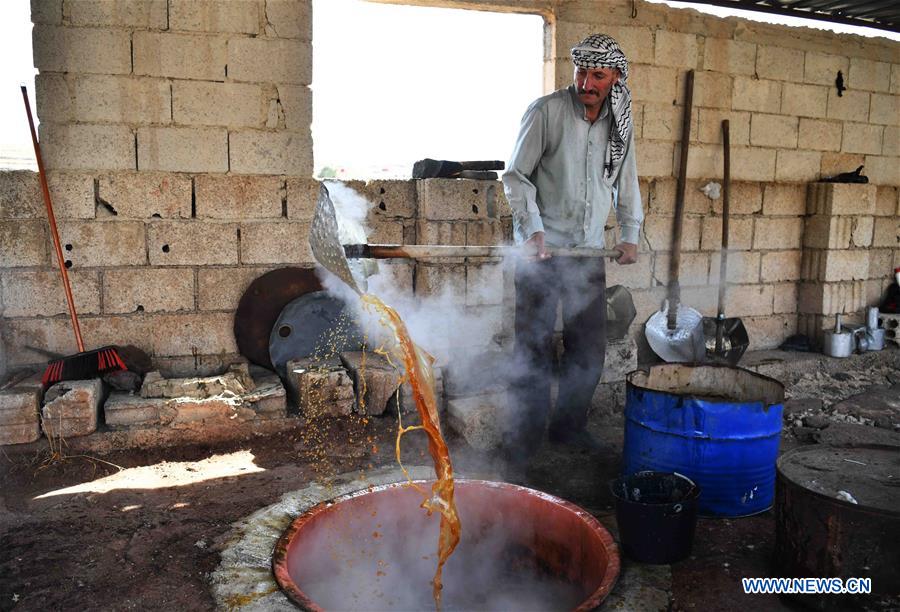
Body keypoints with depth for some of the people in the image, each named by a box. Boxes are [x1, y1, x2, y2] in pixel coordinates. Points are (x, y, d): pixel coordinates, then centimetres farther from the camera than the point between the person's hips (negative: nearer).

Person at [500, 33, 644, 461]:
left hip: (589, 252, 5)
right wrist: (532, 229, -15)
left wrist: (630, 234, 11)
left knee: (589, 348, 9)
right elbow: (516, 176, -5)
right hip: (542, 250, -5)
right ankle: (523, 435, 12)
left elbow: (626, 183, 20)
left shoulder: (619, 123, 9)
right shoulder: (546, 111, -6)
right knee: (534, 346, -2)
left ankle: (569, 426, 26)